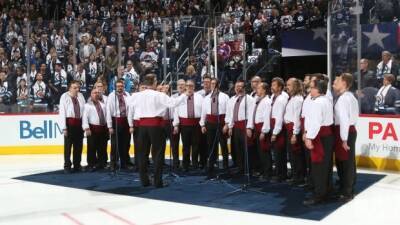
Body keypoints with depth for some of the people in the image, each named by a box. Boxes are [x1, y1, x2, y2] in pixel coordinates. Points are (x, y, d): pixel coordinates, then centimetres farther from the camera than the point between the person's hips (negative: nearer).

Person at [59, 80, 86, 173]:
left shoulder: (80, 96, 6)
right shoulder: (64, 97, -7)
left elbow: (84, 109, 6)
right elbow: (62, 112, -9)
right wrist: (64, 127, -13)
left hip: (79, 122, 5)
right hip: (70, 123, -4)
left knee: (78, 145, 12)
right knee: (68, 145, 1)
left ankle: (77, 165, 24)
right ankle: (67, 165, 11)